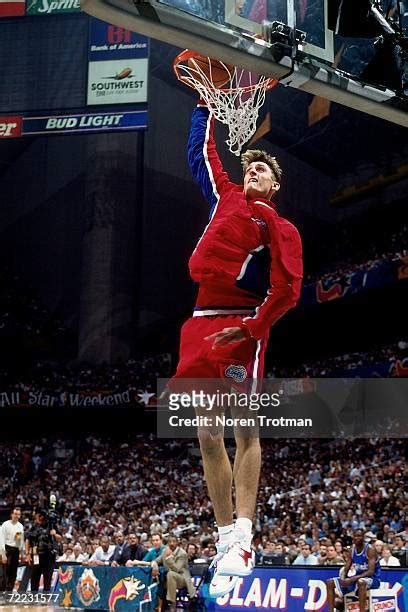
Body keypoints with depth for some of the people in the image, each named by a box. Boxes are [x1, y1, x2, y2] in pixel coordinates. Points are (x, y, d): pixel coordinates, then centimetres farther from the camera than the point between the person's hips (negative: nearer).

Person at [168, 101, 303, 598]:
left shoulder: (280, 227, 4)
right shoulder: (225, 198, 21)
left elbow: (287, 289, -6)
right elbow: (201, 152, 33)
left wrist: (251, 329, -15)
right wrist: (205, 105, 33)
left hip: (241, 327, -6)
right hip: (201, 326, 6)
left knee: (244, 429, -11)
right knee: (208, 435, 2)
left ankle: (243, 536, -15)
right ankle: (225, 537, 6)